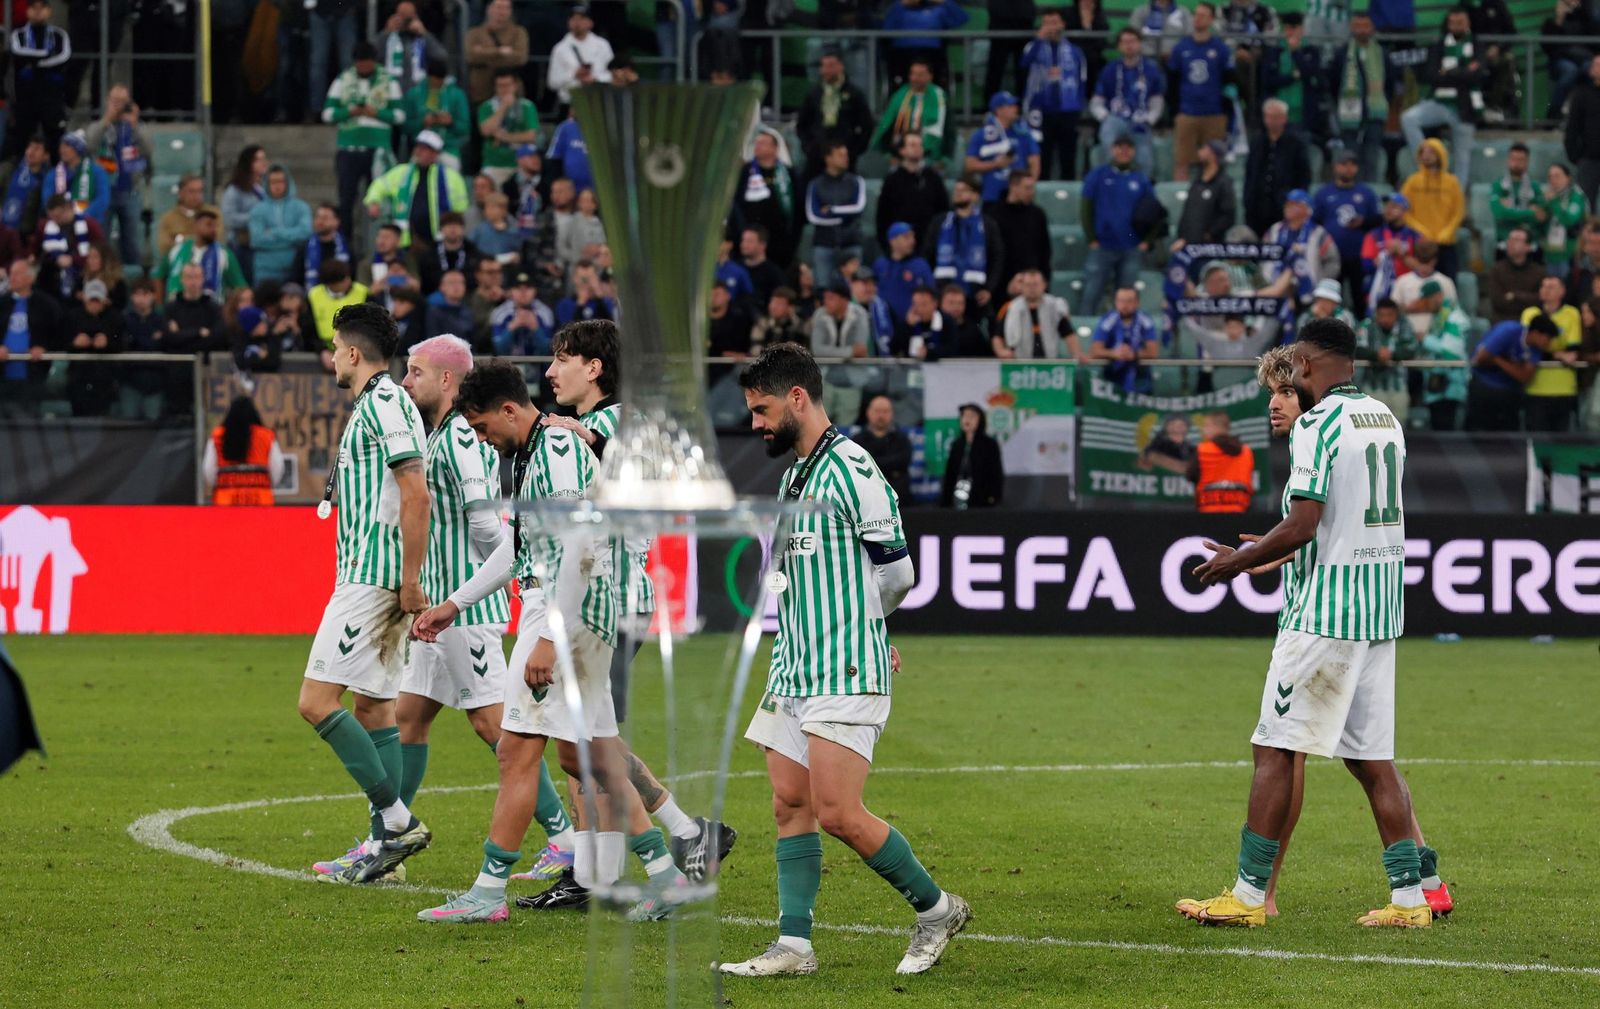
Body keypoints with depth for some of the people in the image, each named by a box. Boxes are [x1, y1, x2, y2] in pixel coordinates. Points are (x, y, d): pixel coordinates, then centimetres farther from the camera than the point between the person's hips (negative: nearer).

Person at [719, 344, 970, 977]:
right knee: (790, 805, 4)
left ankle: (936, 909, 5)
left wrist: (854, 627, 7)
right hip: (794, 670, 9)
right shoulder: (793, 475, 17)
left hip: (844, 676, -9)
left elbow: (896, 572, -11)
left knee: (837, 813, -12)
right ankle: (794, 944, 6)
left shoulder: (850, 470, -13)